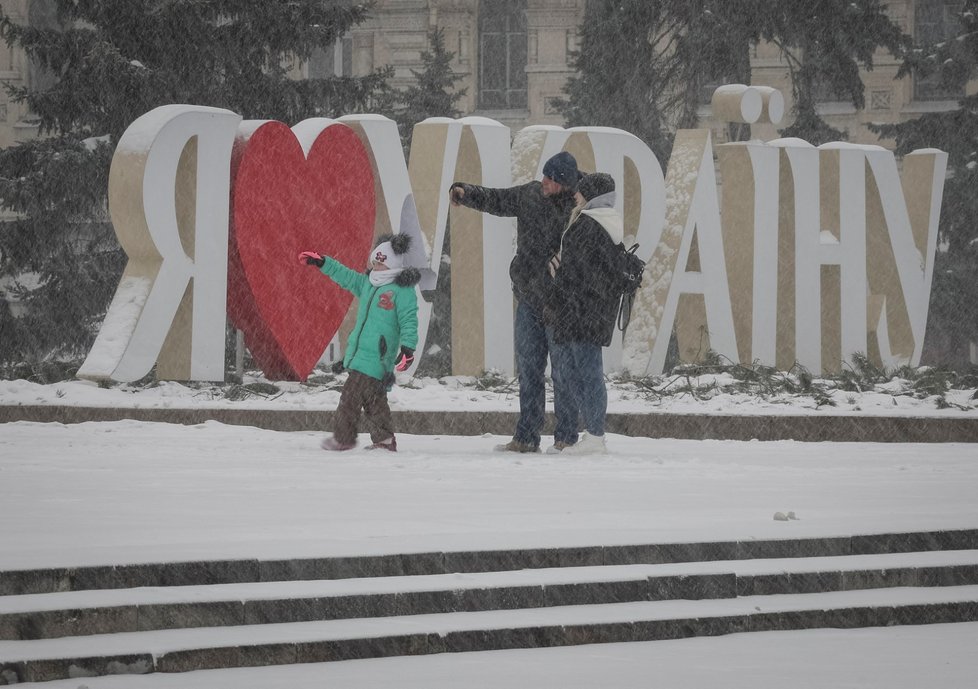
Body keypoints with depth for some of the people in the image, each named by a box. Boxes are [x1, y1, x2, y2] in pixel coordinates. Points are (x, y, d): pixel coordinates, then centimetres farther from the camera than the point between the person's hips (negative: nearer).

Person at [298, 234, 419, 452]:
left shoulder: (402, 290, -10)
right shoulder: (368, 283, 14)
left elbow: (409, 322, -13)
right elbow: (346, 276, 27)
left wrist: (407, 348, -23)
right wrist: (322, 262, 26)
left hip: (376, 358, -8)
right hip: (360, 353, 8)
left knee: (351, 396, -7)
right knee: (373, 400, 9)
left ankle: (343, 439, 1)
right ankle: (384, 441, 13)